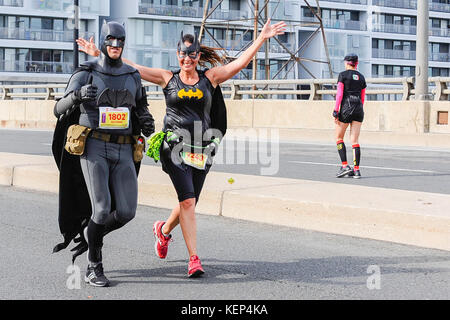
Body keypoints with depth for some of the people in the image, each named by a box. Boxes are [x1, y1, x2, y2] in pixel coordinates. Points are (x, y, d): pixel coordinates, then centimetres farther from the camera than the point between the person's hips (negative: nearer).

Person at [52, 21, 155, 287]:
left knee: (126, 212, -7)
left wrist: (147, 124, 1)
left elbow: (141, 108, 25)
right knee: (102, 208, -16)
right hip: (93, 148, -4)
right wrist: (77, 95, -22)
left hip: (123, 152, 4)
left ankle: (90, 235, 24)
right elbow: (60, 110, 0)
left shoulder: (132, 76, 11)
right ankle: (94, 269, 2)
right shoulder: (85, 75, 0)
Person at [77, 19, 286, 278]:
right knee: (188, 200, -14)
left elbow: (241, 62, 4)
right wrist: (98, 54, 1)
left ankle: (164, 230, 41)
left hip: (202, 148, 3)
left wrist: (262, 38, -4)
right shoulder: (168, 78, 6)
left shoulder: (210, 78, 8)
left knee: (189, 202, 8)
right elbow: (131, 67, 5)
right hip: (175, 146, -3)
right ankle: (194, 259, -9)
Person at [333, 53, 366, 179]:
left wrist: (335, 112, -8)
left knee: (339, 137, 10)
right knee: (355, 140, 3)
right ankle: (356, 170, -5)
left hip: (346, 108, -4)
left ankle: (345, 166, -1)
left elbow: (339, 94, -9)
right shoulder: (361, 77, 13)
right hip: (359, 109, 4)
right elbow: (362, 98, 14)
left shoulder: (343, 75, -1)